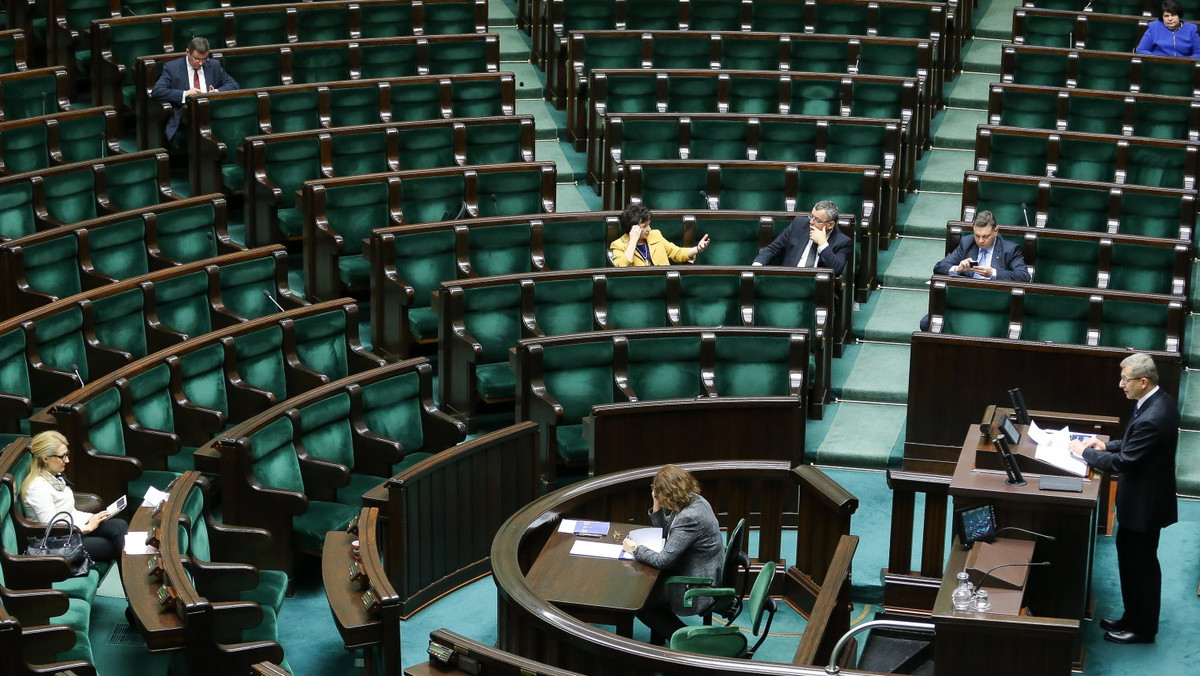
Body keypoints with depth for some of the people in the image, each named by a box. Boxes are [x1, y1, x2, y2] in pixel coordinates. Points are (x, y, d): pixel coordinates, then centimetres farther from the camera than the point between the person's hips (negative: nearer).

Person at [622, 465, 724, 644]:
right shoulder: (694, 501, 0)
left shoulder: (689, 518, -29)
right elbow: (663, 529, 15)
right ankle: (657, 641, 29)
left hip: (699, 590, -10)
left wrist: (635, 549, -13)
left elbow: (663, 560, -27)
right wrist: (657, 506, -1)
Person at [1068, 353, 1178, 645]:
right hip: (1142, 497, 10)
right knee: (1130, 556, 21)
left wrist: (1085, 452, -14)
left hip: (1144, 503, -10)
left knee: (1140, 563, 7)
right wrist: (1107, 445, 4)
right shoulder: (1160, 401, 0)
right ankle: (1133, 618, 35)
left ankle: (1142, 628, 23)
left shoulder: (1151, 419, -31)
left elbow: (1122, 462, -27)